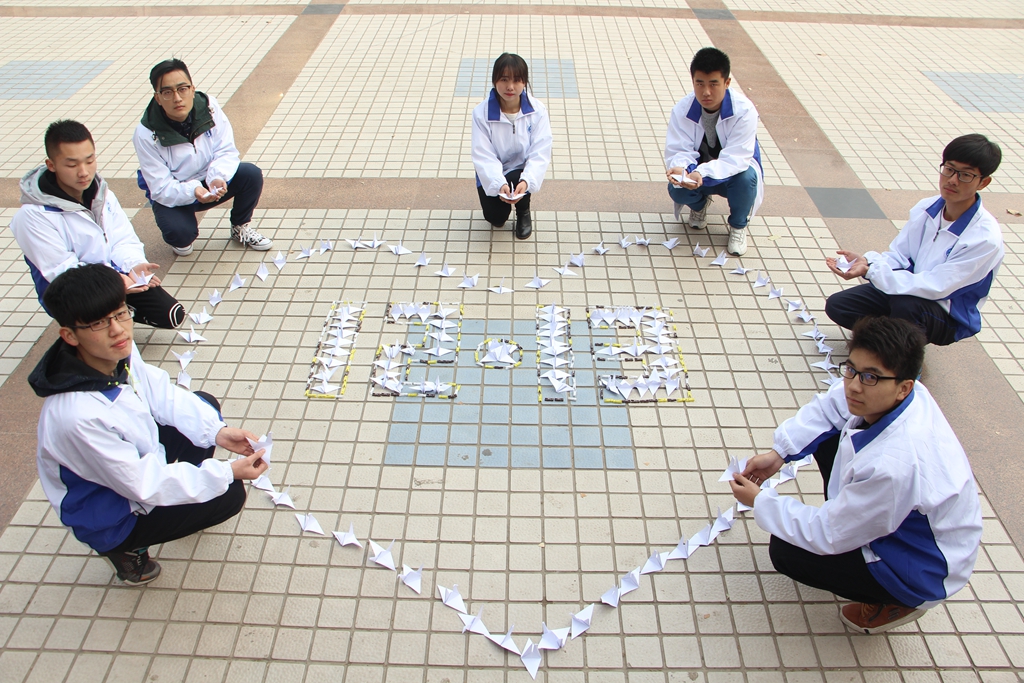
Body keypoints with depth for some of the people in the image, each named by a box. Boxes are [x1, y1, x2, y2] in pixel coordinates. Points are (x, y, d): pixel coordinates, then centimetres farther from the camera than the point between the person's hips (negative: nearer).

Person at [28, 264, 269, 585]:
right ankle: (126, 547, 5)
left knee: (205, 403, 7)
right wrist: (228, 472, -28)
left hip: (137, 460, 8)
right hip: (110, 516, -7)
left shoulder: (120, 353, -18)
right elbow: (145, 485, -30)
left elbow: (162, 395, -1)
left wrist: (217, 431, -14)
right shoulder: (77, 415, -39)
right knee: (229, 495, -13)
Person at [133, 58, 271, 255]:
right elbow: (161, 189, -22)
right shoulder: (146, 133, -25)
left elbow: (226, 151, -14)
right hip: (172, 195, -3)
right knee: (180, 233, -32)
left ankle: (240, 227, 7)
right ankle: (181, 239, 10)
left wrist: (217, 177, -36)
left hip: (209, 182, 4)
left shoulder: (208, 106, -17)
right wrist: (193, 191, -42)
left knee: (252, 175, -21)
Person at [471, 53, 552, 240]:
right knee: (495, 219, -13)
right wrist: (499, 184, -39)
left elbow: (540, 152, -19)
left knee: (518, 179, -32)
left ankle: (523, 211, 3)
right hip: (493, 175, 0)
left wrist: (526, 181, -38)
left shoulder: (537, 111, -16)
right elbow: (483, 155, -22)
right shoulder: (481, 113, -19)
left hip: (521, 170, 0)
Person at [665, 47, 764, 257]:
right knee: (676, 190, -29)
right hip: (697, 171, 2)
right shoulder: (682, 109, -18)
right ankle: (699, 205, 13)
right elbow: (678, 151, -22)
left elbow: (736, 158, -34)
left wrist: (703, 173, -52)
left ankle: (738, 226, -2)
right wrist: (680, 169, -48)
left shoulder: (744, 110, -26)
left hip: (735, 171, -2)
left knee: (746, 178, -36)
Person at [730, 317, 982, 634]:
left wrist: (760, 501, -15)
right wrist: (779, 453, -8)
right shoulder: (884, 397, -20)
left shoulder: (893, 466, -41)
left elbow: (827, 535, -28)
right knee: (825, 437, 2)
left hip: (923, 571, -8)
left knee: (786, 552, -11)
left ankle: (897, 603, 8)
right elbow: (827, 406, 2)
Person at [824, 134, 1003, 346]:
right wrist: (866, 261, -25)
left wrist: (870, 271, -39)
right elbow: (898, 256, -1)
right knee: (836, 305, -10)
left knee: (906, 304, -38)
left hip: (949, 317, -5)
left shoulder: (985, 238, -26)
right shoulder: (926, 208, -7)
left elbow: (935, 287, -30)